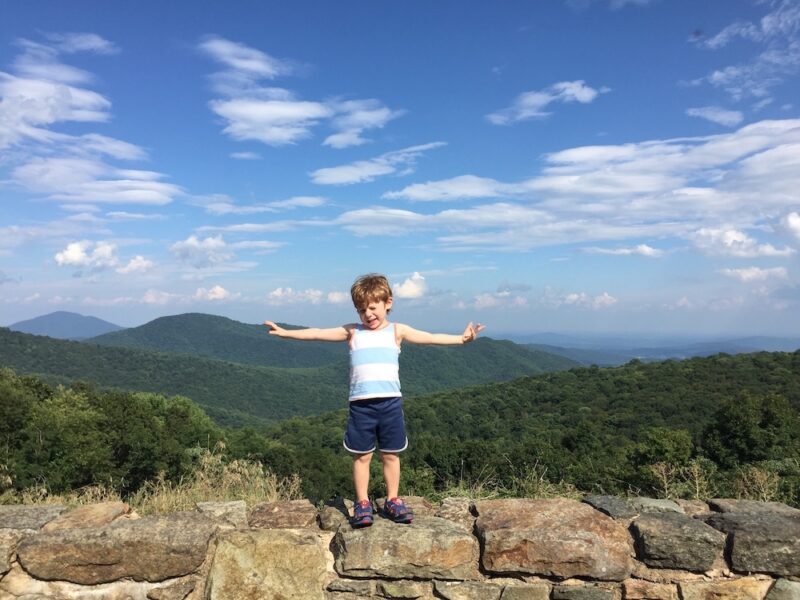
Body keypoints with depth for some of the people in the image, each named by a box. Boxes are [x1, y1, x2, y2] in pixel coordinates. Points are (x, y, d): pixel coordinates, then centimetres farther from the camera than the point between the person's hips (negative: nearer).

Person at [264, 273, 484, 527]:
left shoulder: (396, 331, 6)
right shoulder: (352, 332, 8)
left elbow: (430, 337, -1)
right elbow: (318, 333, 5)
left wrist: (460, 338, -12)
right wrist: (286, 332, -1)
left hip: (390, 402, 0)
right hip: (360, 404, 0)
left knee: (391, 455, 10)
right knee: (361, 456, 7)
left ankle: (392, 501, 24)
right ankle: (362, 503, 20)